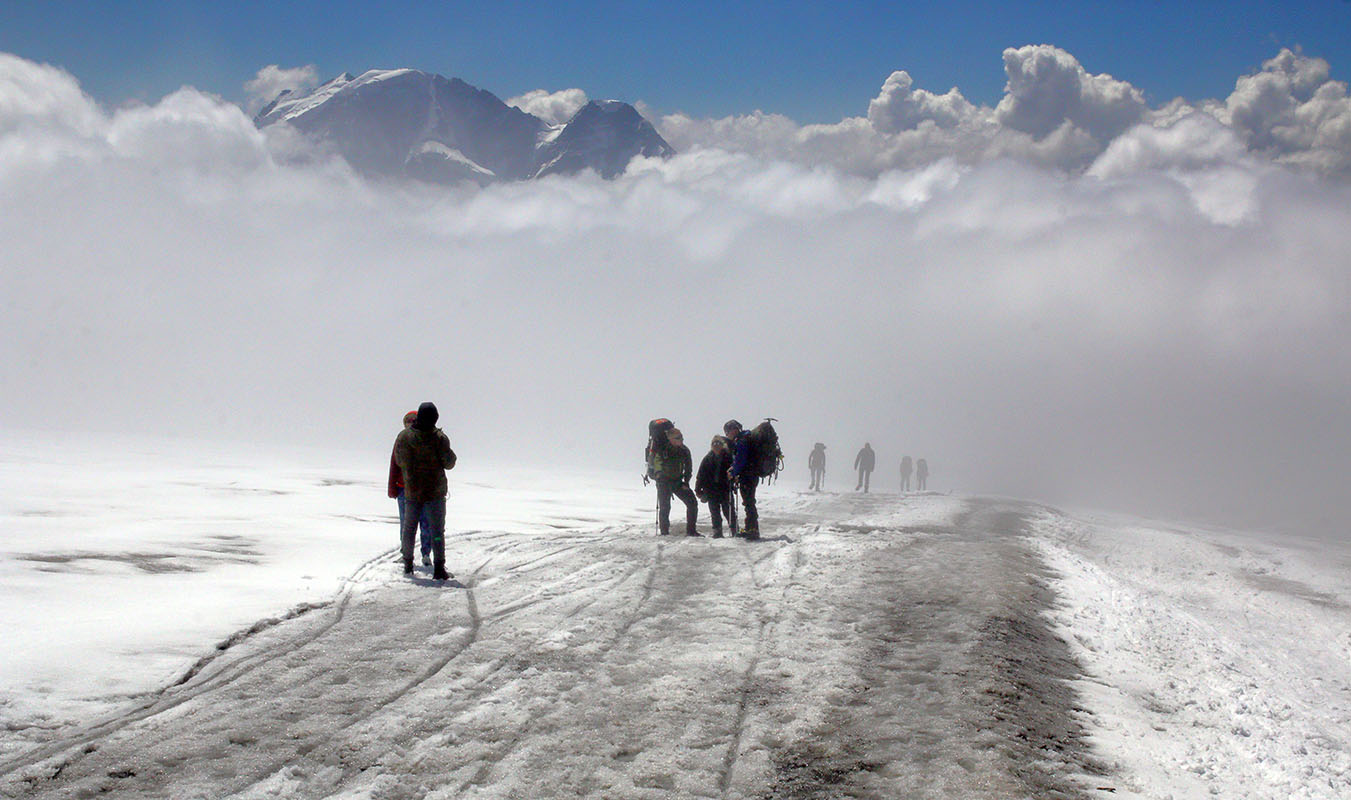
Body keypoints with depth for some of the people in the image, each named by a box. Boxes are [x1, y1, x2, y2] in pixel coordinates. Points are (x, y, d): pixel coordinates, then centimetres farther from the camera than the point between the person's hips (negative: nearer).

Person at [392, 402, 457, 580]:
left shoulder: (404, 436, -7)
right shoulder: (440, 438, -15)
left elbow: (399, 461, 3)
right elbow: (449, 463, -8)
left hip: (412, 491, 2)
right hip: (435, 491, -2)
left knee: (409, 528, 17)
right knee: (437, 531, 2)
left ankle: (408, 565, 23)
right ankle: (439, 568, -4)